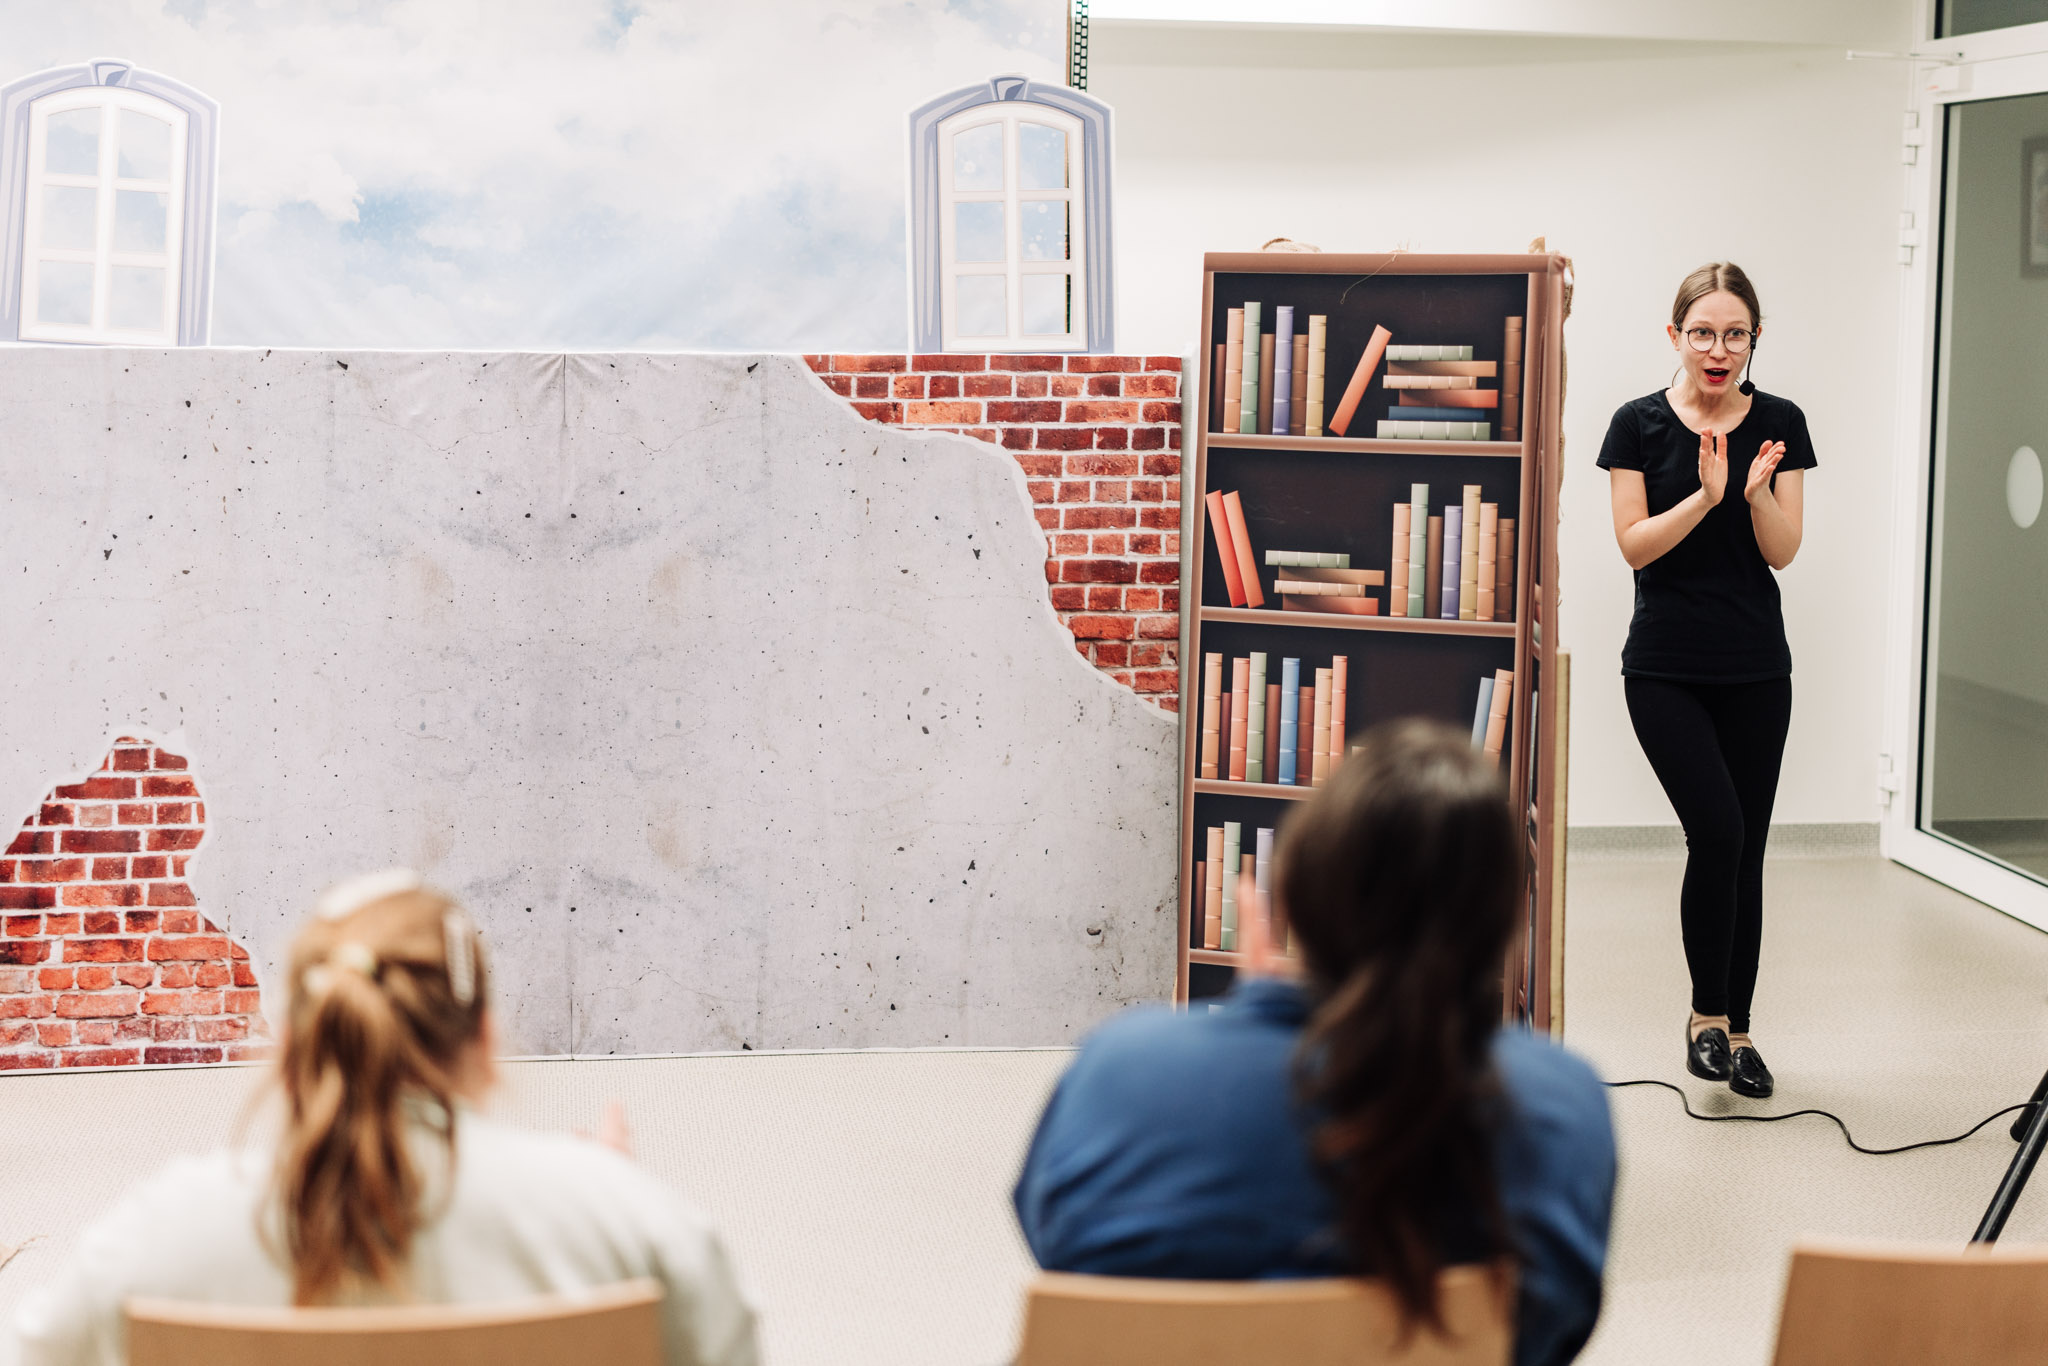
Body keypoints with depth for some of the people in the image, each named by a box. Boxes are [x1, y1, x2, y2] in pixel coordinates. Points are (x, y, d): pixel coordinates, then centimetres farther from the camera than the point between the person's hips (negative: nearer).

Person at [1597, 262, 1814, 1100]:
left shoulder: (1779, 424, 2)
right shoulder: (1640, 424, -2)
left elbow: (1782, 551, -1)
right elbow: (1634, 544, -8)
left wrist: (1756, 492, -20)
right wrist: (1705, 495, -21)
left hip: (1756, 669, 2)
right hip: (1666, 670, -2)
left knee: (1746, 850, 5)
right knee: (1716, 831, -15)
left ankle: (1737, 1031, 15)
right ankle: (1706, 1014, 2)